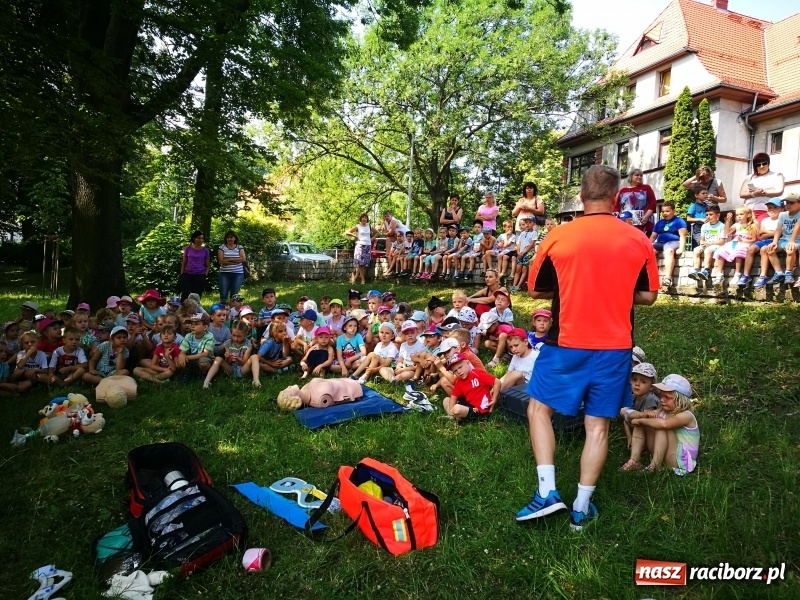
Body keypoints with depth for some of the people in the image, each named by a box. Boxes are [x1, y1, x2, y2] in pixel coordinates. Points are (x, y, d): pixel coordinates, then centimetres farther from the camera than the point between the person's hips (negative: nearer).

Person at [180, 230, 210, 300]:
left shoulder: (205, 250, 4)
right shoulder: (188, 249, 5)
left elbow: (208, 266, 10)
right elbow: (183, 263, 11)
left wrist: (205, 275, -2)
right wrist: (182, 275, 5)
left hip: (200, 276, 0)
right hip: (187, 275, 0)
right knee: (185, 296, -5)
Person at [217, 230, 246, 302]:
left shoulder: (240, 247, 8)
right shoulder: (222, 247, 3)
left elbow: (243, 259, -6)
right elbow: (221, 261, -8)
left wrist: (229, 259, -10)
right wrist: (236, 261, -11)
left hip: (238, 274, 1)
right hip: (225, 273, -1)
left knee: (234, 295, 2)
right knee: (223, 295, -3)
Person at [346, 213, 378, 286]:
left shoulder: (369, 227, 13)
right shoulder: (357, 227, 1)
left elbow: (377, 233, 27)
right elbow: (347, 232, -4)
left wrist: (372, 238, 13)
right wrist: (354, 236, -9)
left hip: (368, 246, 4)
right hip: (360, 245, -4)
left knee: (365, 263, -1)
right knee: (360, 263, -13)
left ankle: (355, 276, 9)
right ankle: (363, 279, -7)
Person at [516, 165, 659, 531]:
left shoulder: (558, 236, -8)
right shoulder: (638, 240, -2)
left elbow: (535, 290, 0)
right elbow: (648, 296, 6)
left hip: (566, 344, -2)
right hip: (614, 347, 3)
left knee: (539, 409, 15)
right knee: (598, 424, 11)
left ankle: (547, 491, 7)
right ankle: (581, 508, 19)